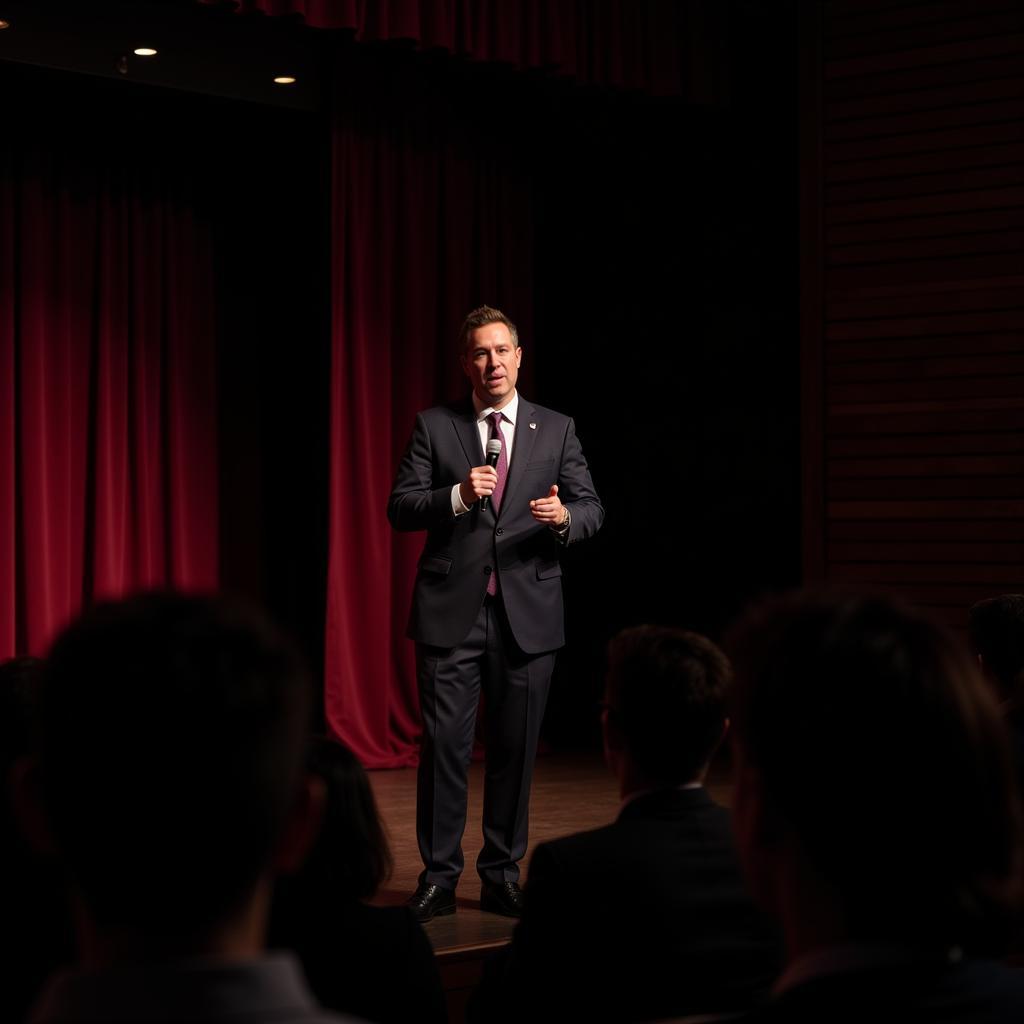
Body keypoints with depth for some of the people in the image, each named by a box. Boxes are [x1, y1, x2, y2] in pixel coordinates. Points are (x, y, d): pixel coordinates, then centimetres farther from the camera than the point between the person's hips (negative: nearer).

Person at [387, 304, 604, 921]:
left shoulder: (556, 430, 9)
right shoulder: (434, 427, 5)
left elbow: (592, 508, 7)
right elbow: (401, 509, 0)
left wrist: (565, 517, -17)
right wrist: (458, 496, -17)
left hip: (527, 613, 1)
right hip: (452, 612, -1)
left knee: (516, 748, 6)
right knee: (445, 745, -1)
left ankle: (502, 875, 17)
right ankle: (440, 876, 8)